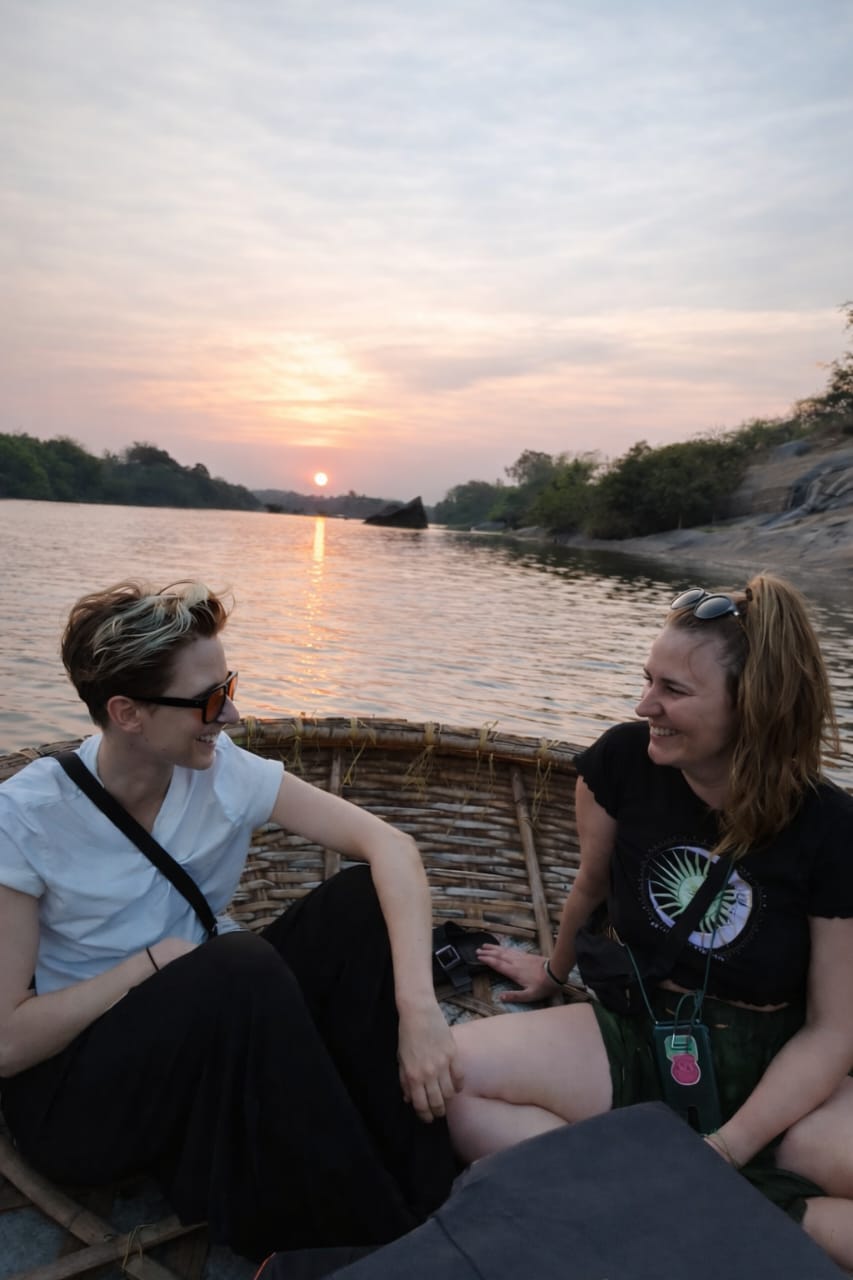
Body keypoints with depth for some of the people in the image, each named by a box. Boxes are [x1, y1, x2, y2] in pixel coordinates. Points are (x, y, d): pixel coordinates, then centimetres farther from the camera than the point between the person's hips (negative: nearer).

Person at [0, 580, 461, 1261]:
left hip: (217, 1041, 4)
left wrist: (418, 1007, -33)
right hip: (75, 1084, -4)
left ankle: (427, 1199, -9)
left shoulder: (225, 772, -13)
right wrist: (154, 961, -22)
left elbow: (390, 845, -22)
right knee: (240, 967, -35)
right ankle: (370, 1240, -15)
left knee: (365, 897, -19)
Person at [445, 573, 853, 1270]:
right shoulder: (624, 760, -12)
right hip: (634, 1037, 3)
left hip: (771, 1069, -2)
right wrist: (555, 971, 22)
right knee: (446, 1070, -26)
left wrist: (729, 1146, -20)